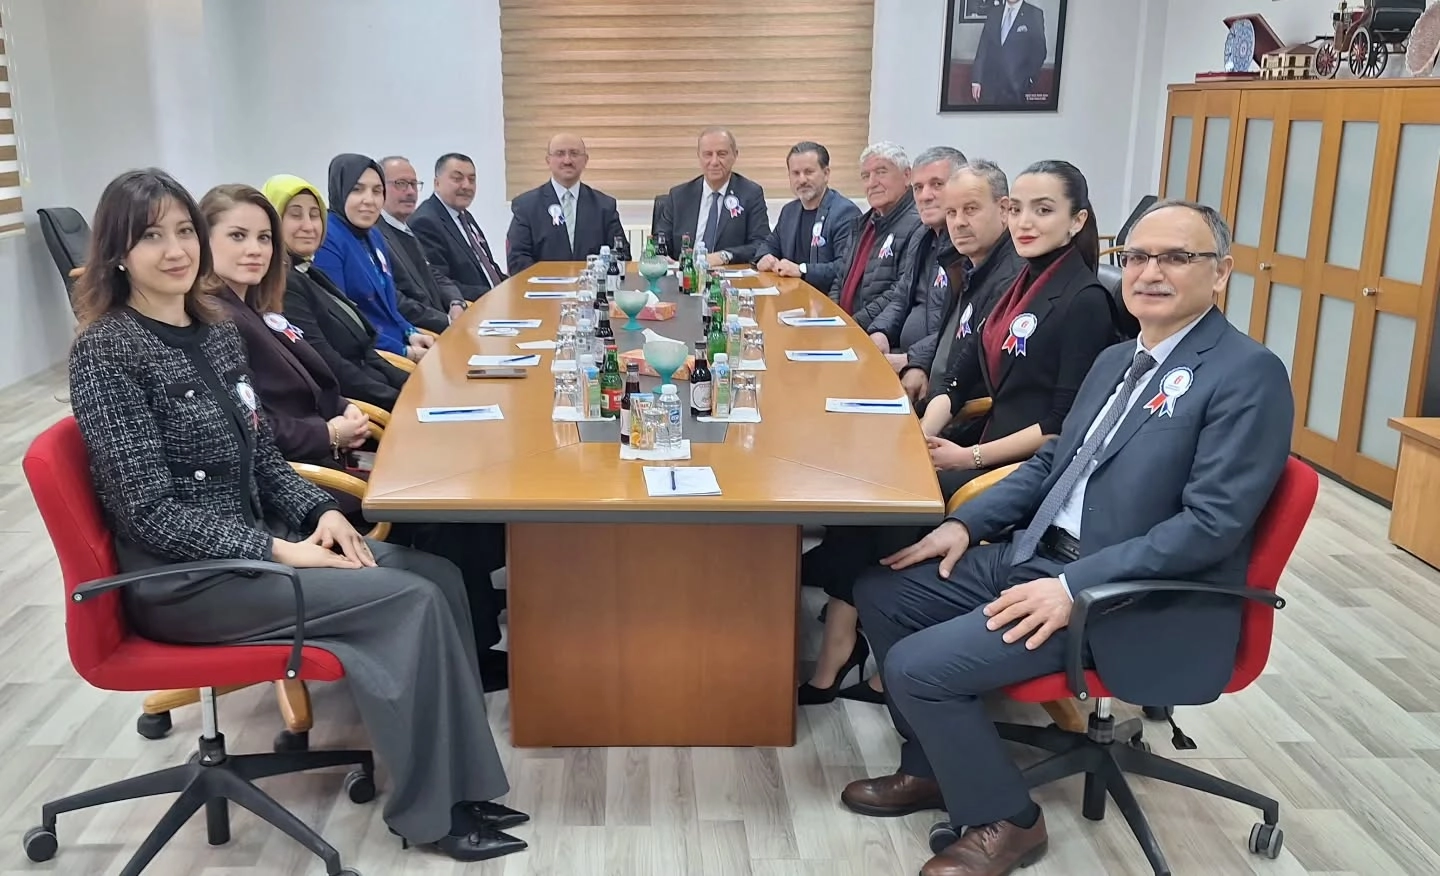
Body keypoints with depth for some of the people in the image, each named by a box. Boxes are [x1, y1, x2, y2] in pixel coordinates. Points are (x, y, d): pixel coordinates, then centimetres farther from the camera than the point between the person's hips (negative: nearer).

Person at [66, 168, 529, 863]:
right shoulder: (106, 353, -15)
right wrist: (282, 551, -23)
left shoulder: (215, 333, 9)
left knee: (437, 575, -6)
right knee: (411, 600, -19)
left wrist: (320, 512, -6)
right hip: (182, 578, -8)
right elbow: (154, 513, -19)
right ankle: (431, 809, -4)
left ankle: (458, 783, 0)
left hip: (251, 542, 8)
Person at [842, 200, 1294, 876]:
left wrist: (1073, 586, -25)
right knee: (882, 594, 5)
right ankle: (933, 768, 20)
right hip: (1036, 554, 9)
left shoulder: (1248, 375, -13)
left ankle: (1004, 822, 6)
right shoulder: (1116, 359, 14)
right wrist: (966, 524, 5)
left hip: (1132, 600, -9)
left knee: (917, 666, -18)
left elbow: (1212, 523, -21)